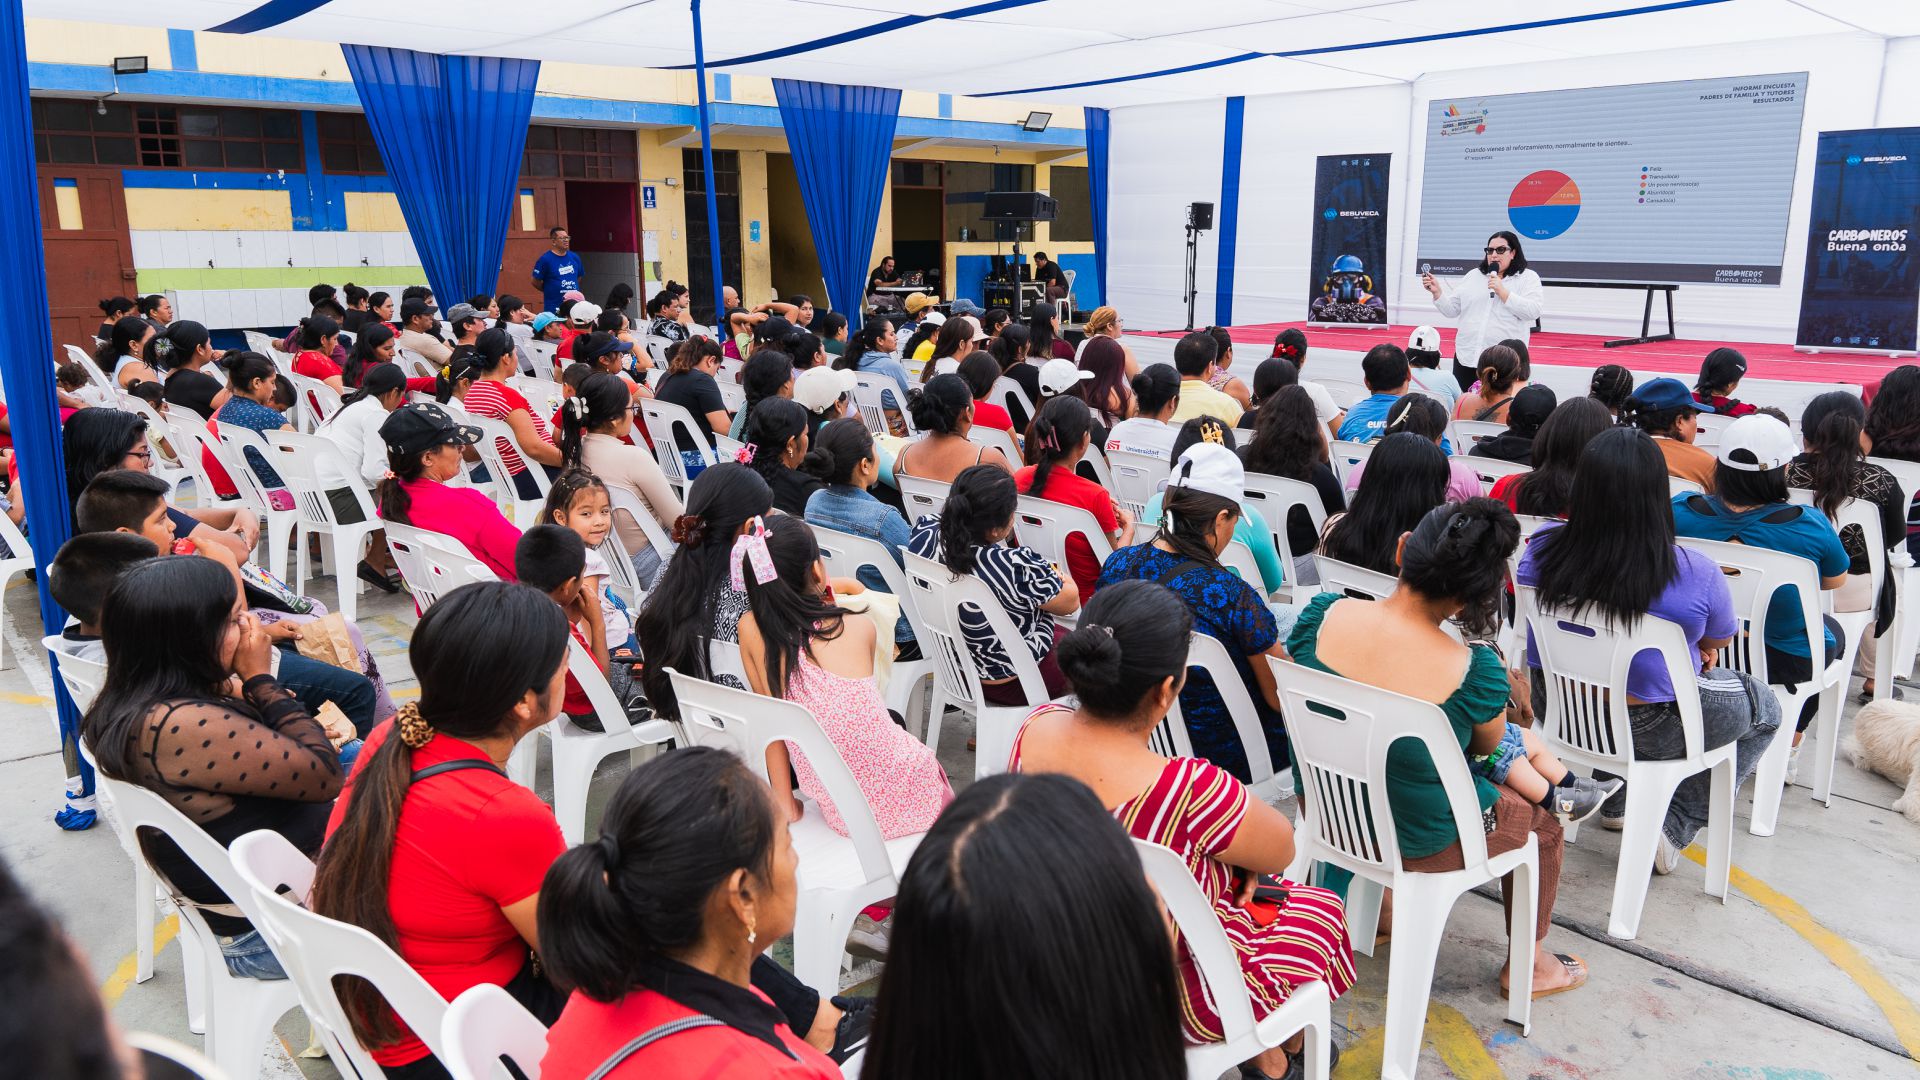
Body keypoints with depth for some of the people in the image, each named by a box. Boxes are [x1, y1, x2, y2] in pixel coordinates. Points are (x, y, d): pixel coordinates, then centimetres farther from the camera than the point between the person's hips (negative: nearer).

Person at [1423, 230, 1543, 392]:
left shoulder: (1528, 277, 4)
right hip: (1466, 357, 4)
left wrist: (1503, 292, -13)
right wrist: (1437, 292, -4)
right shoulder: (1473, 276, 14)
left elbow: (1533, 311, -10)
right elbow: (1452, 310, 13)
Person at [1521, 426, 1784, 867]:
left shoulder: (1542, 548, -16)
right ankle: (1673, 829, 15)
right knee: (1766, 707, 23)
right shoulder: (1697, 574, -25)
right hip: (1648, 729, -4)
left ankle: (1617, 802, 36)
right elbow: (1718, 642, -4)